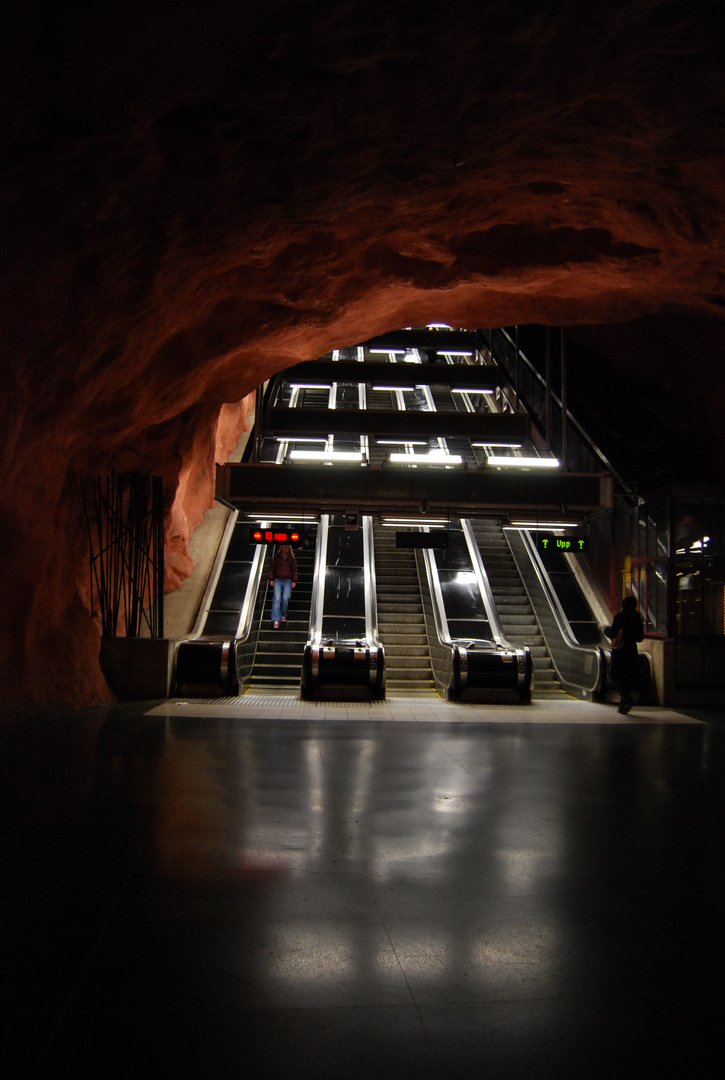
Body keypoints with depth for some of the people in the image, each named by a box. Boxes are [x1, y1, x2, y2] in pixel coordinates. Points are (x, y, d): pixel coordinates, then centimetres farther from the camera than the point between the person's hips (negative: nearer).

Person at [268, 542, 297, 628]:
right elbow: (271, 568, 9)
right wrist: (271, 579, 2)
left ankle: (283, 615, 13)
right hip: (277, 580, 0)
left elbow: (294, 570, 8)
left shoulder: (292, 559, 6)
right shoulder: (276, 557, 6)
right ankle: (276, 619, -15)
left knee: (285, 598, -11)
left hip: (287, 580, 0)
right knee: (277, 599, -12)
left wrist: (294, 581, 0)